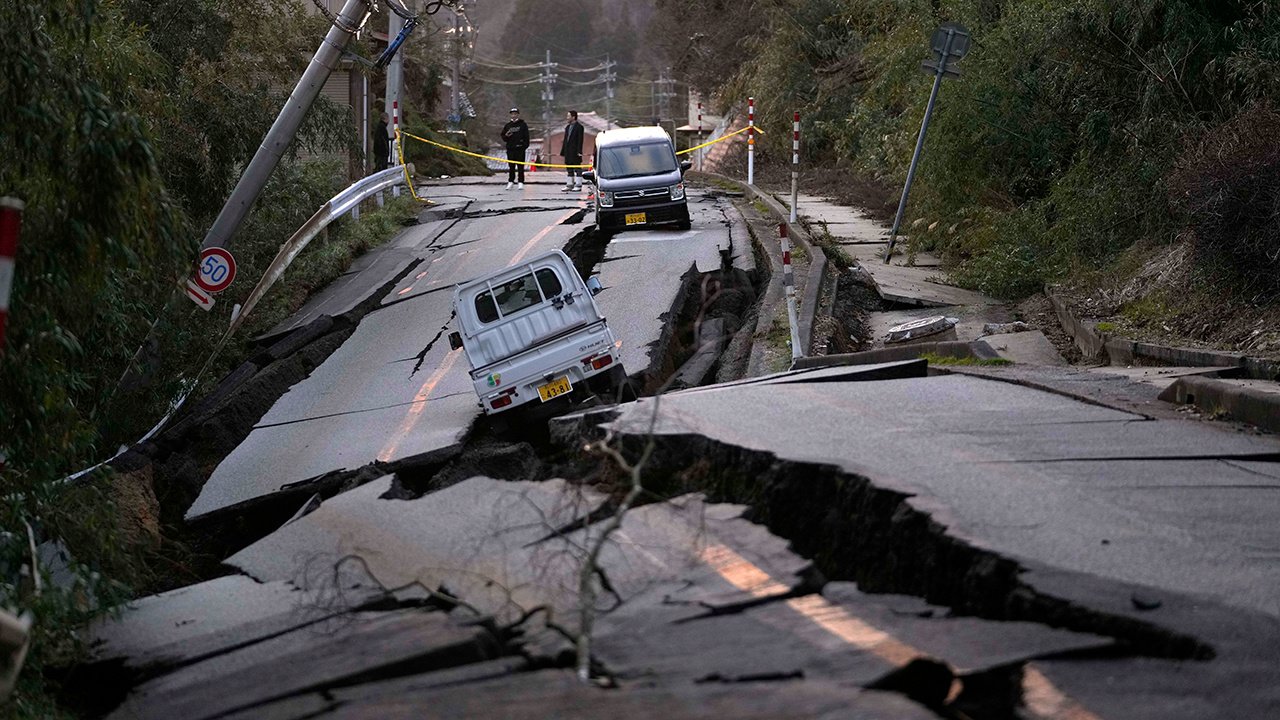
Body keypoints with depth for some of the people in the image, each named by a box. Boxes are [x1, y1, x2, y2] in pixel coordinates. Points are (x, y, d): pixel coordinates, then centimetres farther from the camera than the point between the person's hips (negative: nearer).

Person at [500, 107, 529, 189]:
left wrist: (525, 145, -10)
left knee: (520, 167, -2)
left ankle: (521, 182, 0)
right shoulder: (507, 126, 15)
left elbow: (526, 137, 1)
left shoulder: (523, 125, 5)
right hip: (510, 149, 3)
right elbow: (503, 137, 18)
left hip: (520, 149, -3)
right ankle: (510, 182, 8)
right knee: (511, 167, 4)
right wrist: (506, 136, -5)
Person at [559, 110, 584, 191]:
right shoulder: (567, 127, 17)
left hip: (575, 153, -8)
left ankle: (578, 185, -2)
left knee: (577, 169, -4)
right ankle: (569, 185, 14)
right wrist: (562, 152, 15)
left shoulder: (579, 127, -6)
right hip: (568, 153, 8)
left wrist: (579, 152, -18)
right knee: (570, 170, 11)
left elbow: (580, 140, -12)